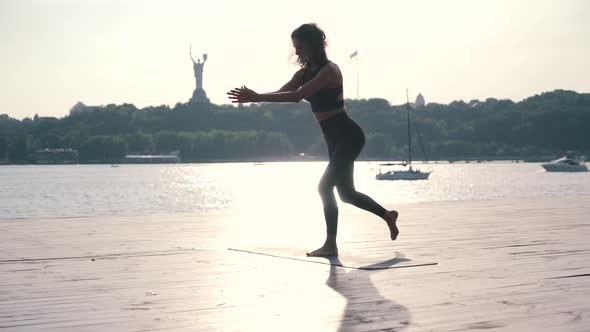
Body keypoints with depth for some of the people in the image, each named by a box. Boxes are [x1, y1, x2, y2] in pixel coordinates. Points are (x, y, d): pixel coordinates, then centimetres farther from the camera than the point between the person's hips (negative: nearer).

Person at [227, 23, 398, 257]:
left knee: (325, 186, -15)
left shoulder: (329, 70, -18)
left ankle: (331, 245, -8)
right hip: (335, 139, 10)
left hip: (348, 135, -10)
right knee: (346, 193, 15)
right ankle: (388, 216, 34)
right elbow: (281, 93, -3)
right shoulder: (305, 72, 8)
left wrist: (258, 97, -34)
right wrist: (254, 97, -22)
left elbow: (296, 96, -31)